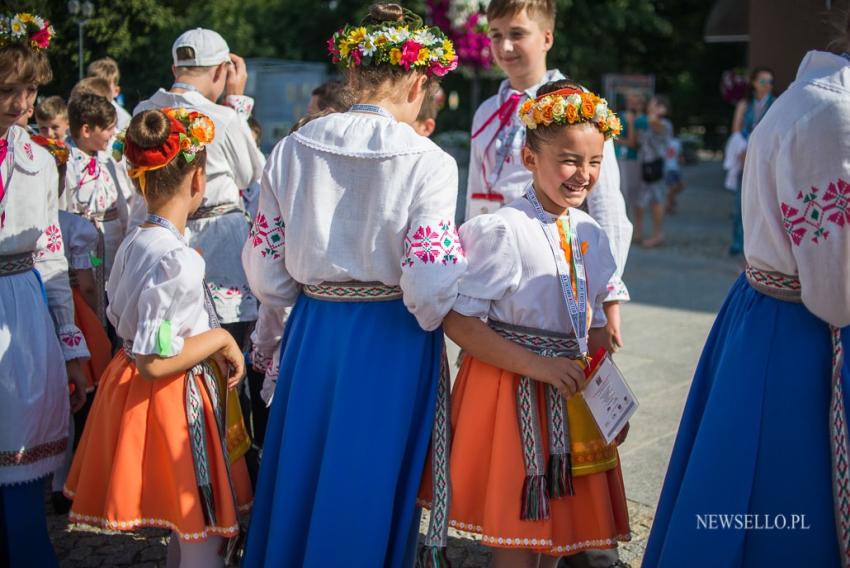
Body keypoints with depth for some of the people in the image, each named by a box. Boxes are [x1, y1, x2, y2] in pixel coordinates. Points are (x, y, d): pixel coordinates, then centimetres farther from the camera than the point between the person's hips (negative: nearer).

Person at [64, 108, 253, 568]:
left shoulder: (132, 244, 4)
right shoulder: (177, 258, -24)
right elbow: (153, 361, -27)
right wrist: (219, 339, -15)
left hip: (135, 392, 10)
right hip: (175, 401, -10)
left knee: (182, 525, 25)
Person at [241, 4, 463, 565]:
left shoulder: (292, 150, -2)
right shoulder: (429, 164, -13)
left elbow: (264, 268, 1)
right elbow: (429, 288, -19)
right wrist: (437, 320, 3)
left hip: (312, 331, 4)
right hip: (391, 343, -3)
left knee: (301, 475, 19)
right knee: (368, 486, 12)